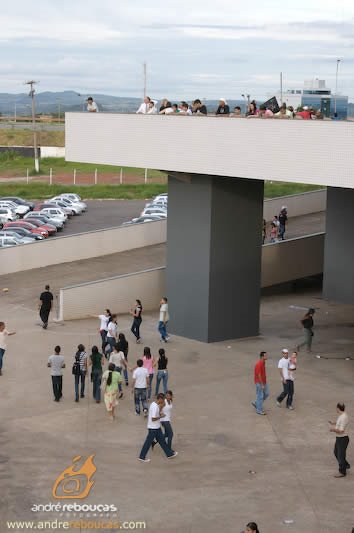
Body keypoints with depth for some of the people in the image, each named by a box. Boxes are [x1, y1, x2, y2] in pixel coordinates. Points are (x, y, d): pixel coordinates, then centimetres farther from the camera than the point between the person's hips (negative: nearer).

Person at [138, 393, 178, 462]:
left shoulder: (155, 404, 6)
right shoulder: (155, 407, -25)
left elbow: (158, 413, 16)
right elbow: (153, 419, -27)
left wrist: (161, 407, 3)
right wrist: (161, 416, -14)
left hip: (157, 427, 10)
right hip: (153, 428, -10)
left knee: (162, 441, 17)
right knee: (148, 442, 2)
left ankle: (169, 454, 26)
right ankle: (142, 457, 12)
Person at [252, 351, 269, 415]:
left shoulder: (263, 363, 5)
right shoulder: (259, 364, -25)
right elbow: (258, 375, -24)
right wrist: (262, 384, -21)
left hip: (264, 382, 10)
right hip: (259, 383, -10)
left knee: (266, 394, 16)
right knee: (260, 396, 1)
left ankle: (256, 403, 30)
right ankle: (259, 410, 13)